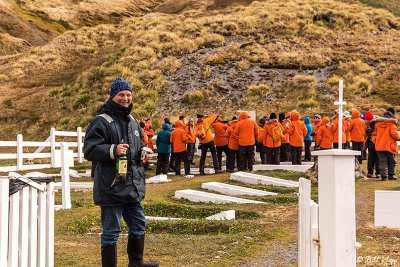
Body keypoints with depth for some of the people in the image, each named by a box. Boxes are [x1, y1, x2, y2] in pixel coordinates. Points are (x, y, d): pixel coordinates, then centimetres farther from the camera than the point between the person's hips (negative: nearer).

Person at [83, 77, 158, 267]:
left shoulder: (132, 121, 14)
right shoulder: (101, 122, -12)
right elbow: (90, 150, -18)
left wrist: (142, 151, 7)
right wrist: (113, 150, -30)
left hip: (133, 186, 9)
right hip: (111, 187, -9)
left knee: (138, 224, 21)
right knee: (111, 231, 1)